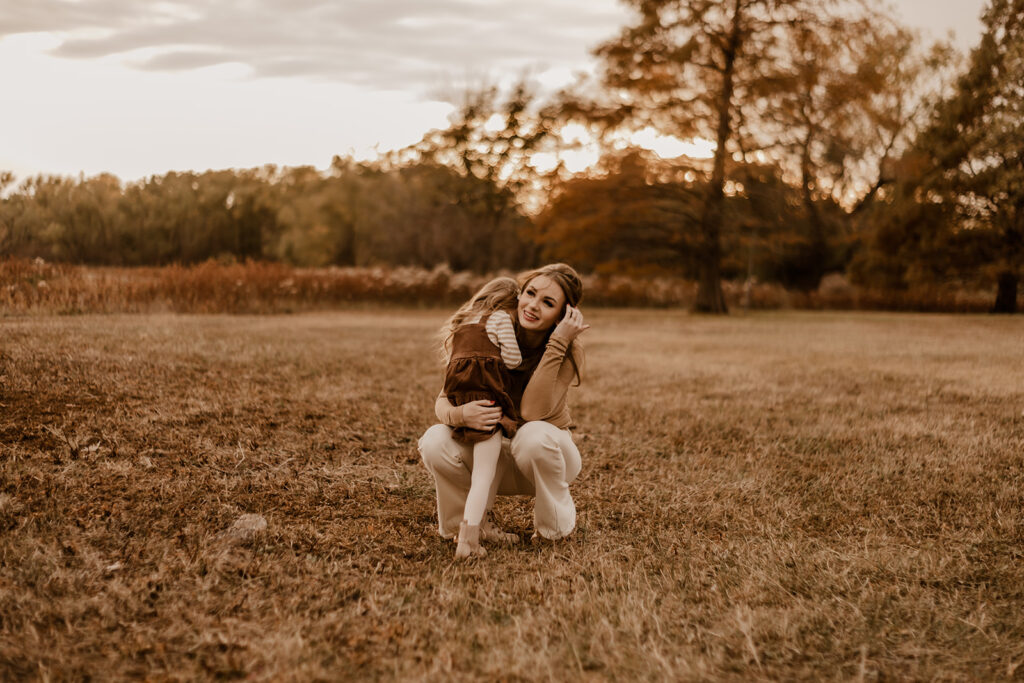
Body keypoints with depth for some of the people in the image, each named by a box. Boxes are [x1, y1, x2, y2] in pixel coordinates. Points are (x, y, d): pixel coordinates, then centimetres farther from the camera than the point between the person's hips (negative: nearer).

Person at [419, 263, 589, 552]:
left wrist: (557, 344, -34)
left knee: (533, 435, -38)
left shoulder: (568, 351, -18)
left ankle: (554, 526, -8)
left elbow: (532, 412, -32)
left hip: (547, 454, -2)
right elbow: (444, 400, -14)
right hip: (493, 457, 2)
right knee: (435, 441, -28)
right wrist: (459, 415, -40)